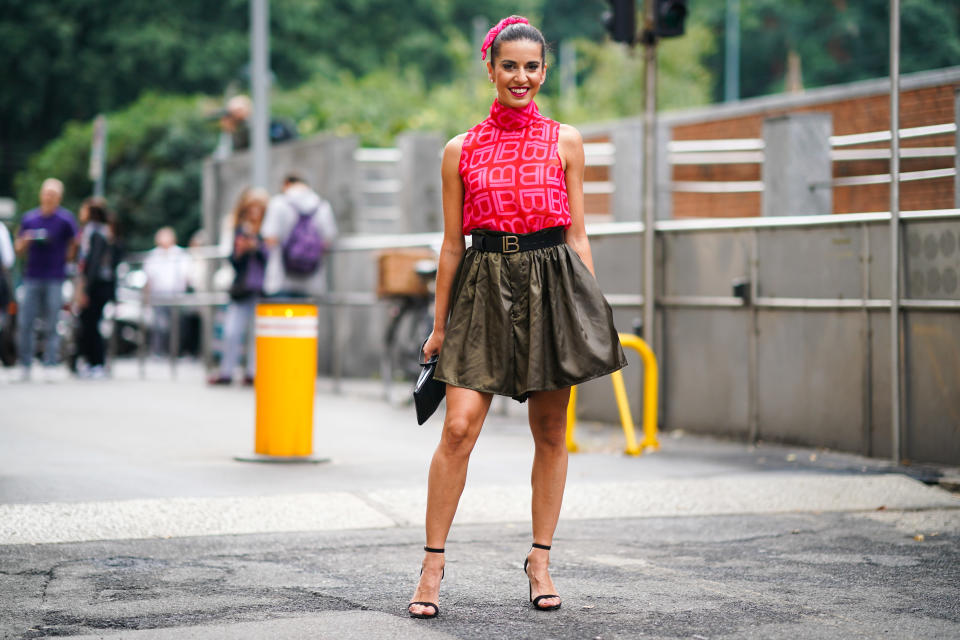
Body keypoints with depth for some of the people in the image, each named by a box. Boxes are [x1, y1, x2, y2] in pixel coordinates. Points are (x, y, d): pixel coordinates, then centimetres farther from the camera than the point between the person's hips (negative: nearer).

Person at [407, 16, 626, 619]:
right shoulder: (461, 150, 6)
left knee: (550, 430, 6)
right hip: (484, 287, -1)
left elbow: (577, 234, 7)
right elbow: (453, 243, 9)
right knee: (459, 428, -9)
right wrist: (440, 325, 9)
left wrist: (593, 314, 2)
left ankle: (541, 559, 18)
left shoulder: (564, 142, 7)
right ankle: (433, 564, 1)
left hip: (552, 284, 1)